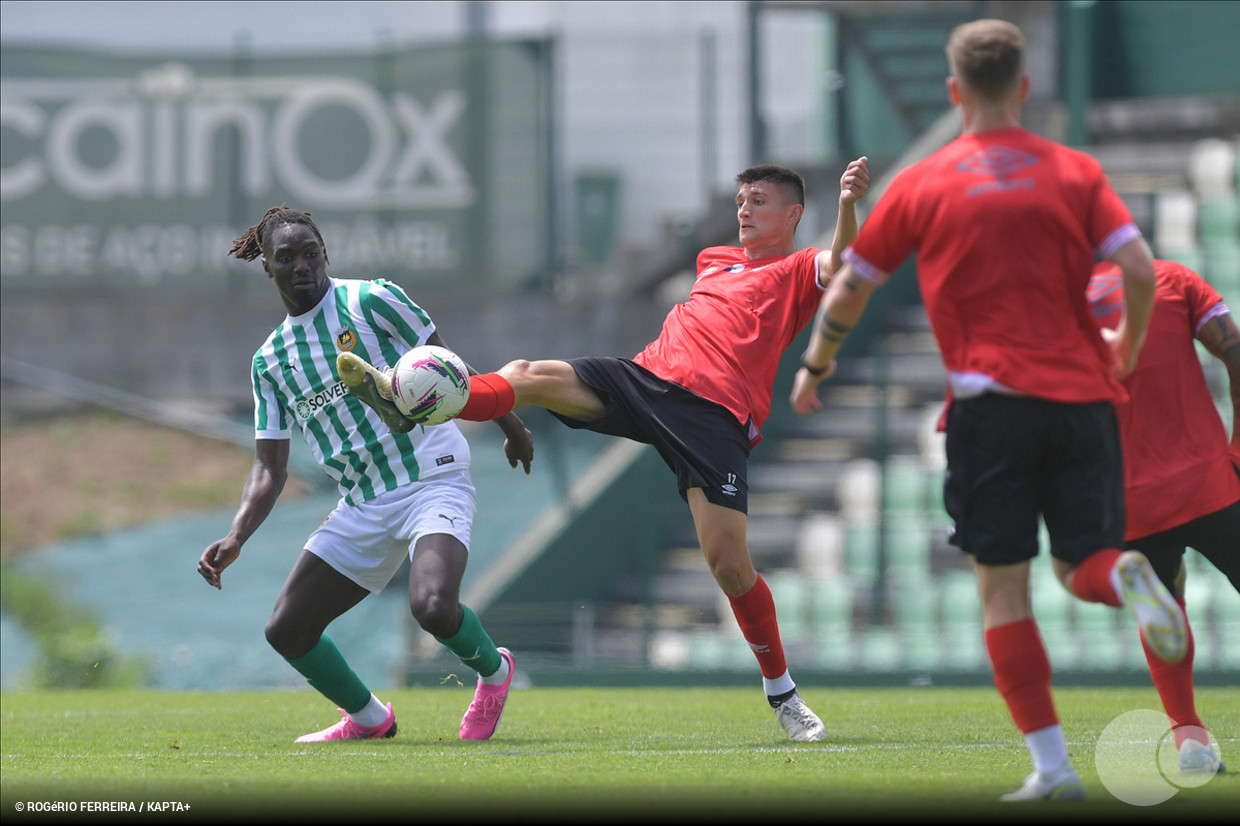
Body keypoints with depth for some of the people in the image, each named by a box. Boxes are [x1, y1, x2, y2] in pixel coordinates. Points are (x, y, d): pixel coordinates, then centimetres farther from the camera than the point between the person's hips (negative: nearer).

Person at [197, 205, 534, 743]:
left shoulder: (371, 300, -4)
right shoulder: (269, 360, 10)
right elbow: (269, 469, 9)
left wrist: (510, 425, 6)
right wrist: (234, 540, -6)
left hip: (433, 482, -6)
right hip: (362, 508, 6)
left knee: (433, 608, -30)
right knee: (287, 630, 2)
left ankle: (493, 671, 4)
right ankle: (367, 718, 27)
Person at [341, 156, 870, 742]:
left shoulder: (798, 270, 10)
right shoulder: (718, 259, 30)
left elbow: (840, 267, -12)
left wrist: (848, 205, -30)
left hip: (716, 417, -6)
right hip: (647, 376, 6)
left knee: (730, 566, -13)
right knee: (527, 377, -18)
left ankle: (783, 696, 4)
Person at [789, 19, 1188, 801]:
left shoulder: (922, 184, 5)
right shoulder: (1076, 172, 7)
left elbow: (851, 286, 13)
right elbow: (1141, 271, -2)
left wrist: (815, 365, 30)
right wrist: (1128, 346, 18)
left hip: (991, 398, -2)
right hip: (1083, 393, 2)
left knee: (1004, 586, 2)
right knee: (1083, 562, 10)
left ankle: (1052, 763, -7)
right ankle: (1125, 575, -29)